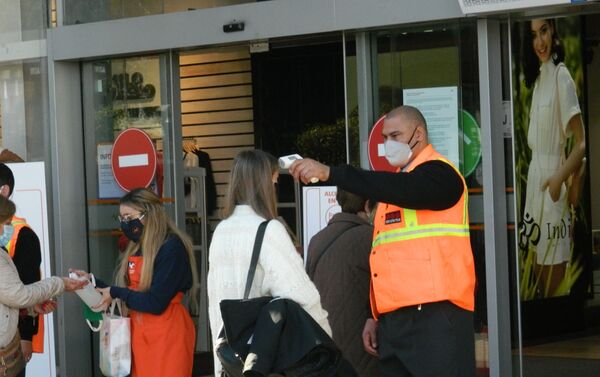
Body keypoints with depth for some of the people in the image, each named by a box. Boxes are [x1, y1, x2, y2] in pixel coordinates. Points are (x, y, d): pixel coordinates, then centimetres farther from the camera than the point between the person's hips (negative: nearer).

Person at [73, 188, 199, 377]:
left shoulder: (172, 248, -12)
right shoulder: (136, 248, 13)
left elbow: (156, 303, -17)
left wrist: (116, 293, -9)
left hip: (167, 337, -8)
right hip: (141, 336, 8)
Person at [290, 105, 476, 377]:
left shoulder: (439, 173, -3)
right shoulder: (395, 183, 24)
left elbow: (401, 190, -25)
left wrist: (330, 173, -29)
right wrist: (375, 316, 20)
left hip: (436, 316, -9)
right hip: (394, 321, 9)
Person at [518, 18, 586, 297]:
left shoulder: (561, 77, -14)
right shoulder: (538, 77, 13)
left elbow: (582, 144, -16)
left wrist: (560, 179, -25)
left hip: (554, 182, -9)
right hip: (534, 179, 9)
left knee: (553, 265, -4)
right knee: (538, 264, 13)